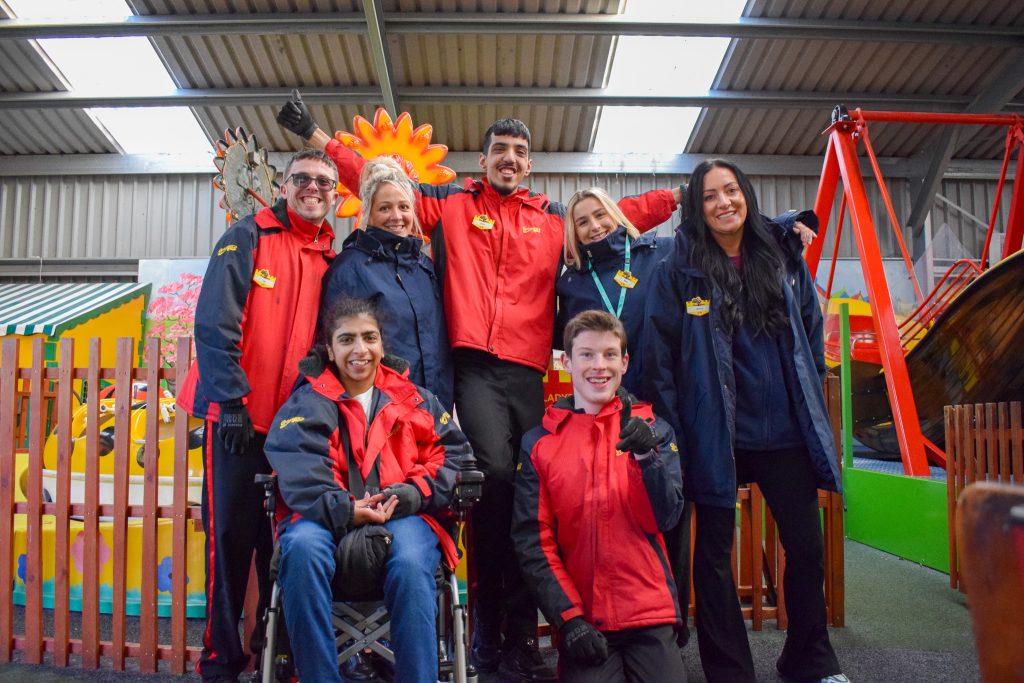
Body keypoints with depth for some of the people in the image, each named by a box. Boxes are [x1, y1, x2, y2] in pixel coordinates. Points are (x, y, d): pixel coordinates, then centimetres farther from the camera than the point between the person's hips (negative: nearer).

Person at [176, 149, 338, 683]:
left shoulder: (330, 258, 12)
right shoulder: (247, 238, -2)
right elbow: (215, 324, -12)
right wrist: (232, 400, -18)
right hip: (237, 413, -4)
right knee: (231, 534, 1)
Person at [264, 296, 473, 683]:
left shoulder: (414, 400, 19)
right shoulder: (308, 403, 12)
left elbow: (453, 452, 9)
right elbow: (298, 474, -5)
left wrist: (414, 492, -11)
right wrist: (346, 509, -22)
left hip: (404, 516, 0)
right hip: (326, 518, 0)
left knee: (410, 563, -33)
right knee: (302, 548, -34)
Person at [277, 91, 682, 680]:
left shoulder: (556, 218, 21)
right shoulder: (451, 204, 15)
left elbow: (621, 215, 28)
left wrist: (682, 196, 25)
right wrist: (318, 135, 16)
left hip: (529, 370, 3)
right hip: (476, 367, -3)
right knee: (495, 475, -18)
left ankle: (522, 635, 9)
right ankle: (490, 629, -4)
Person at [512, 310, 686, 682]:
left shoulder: (653, 430, 4)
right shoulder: (539, 442, 2)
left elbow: (664, 519, -4)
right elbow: (533, 541, 0)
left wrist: (647, 456, -19)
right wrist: (569, 617, -8)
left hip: (651, 613, 1)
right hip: (584, 622, -1)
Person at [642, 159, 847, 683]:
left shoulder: (784, 263, 9)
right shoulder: (679, 270, -3)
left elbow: (812, 337, 15)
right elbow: (658, 354, -5)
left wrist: (811, 409, 11)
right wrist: (669, 431, -8)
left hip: (784, 430, 4)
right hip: (714, 436, -3)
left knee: (806, 546, 9)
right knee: (714, 551, 5)